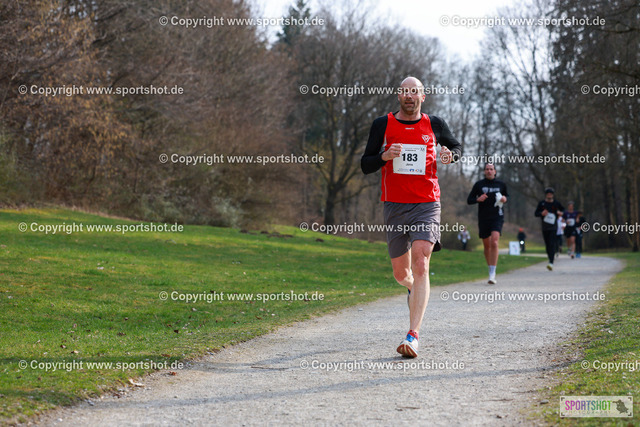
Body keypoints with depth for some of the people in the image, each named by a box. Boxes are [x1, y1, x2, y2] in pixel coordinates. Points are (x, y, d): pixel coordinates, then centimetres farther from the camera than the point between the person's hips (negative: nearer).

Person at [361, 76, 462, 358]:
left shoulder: (434, 125, 6)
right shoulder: (383, 125, 5)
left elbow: (457, 146, 23)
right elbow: (365, 165, 6)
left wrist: (451, 154, -1)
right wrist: (384, 156, -16)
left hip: (427, 205, -1)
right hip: (394, 206, 2)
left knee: (420, 266, -18)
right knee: (401, 274, 9)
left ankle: (413, 336, -21)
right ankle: (415, 290, 49)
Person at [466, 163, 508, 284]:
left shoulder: (501, 184, 7)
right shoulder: (479, 184, 4)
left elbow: (507, 195, 24)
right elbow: (469, 200, 6)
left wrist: (505, 199, 0)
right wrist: (478, 199, -15)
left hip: (497, 217, -1)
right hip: (483, 219, 1)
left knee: (494, 243, -20)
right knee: (487, 246, 8)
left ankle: (492, 274, -21)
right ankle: (491, 270, 30)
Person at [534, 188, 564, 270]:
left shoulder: (556, 203, 4)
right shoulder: (541, 203, 6)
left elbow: (563, 210, 17)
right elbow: (536, 213, 7)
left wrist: (561, 213, -6)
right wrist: (541, 213, -14)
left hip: (553, 227, -3)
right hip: (544, 227, 3)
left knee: (552, 244, -15)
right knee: (547, 245, 8)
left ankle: (551, 263, -25)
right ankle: (550, 259, 24)